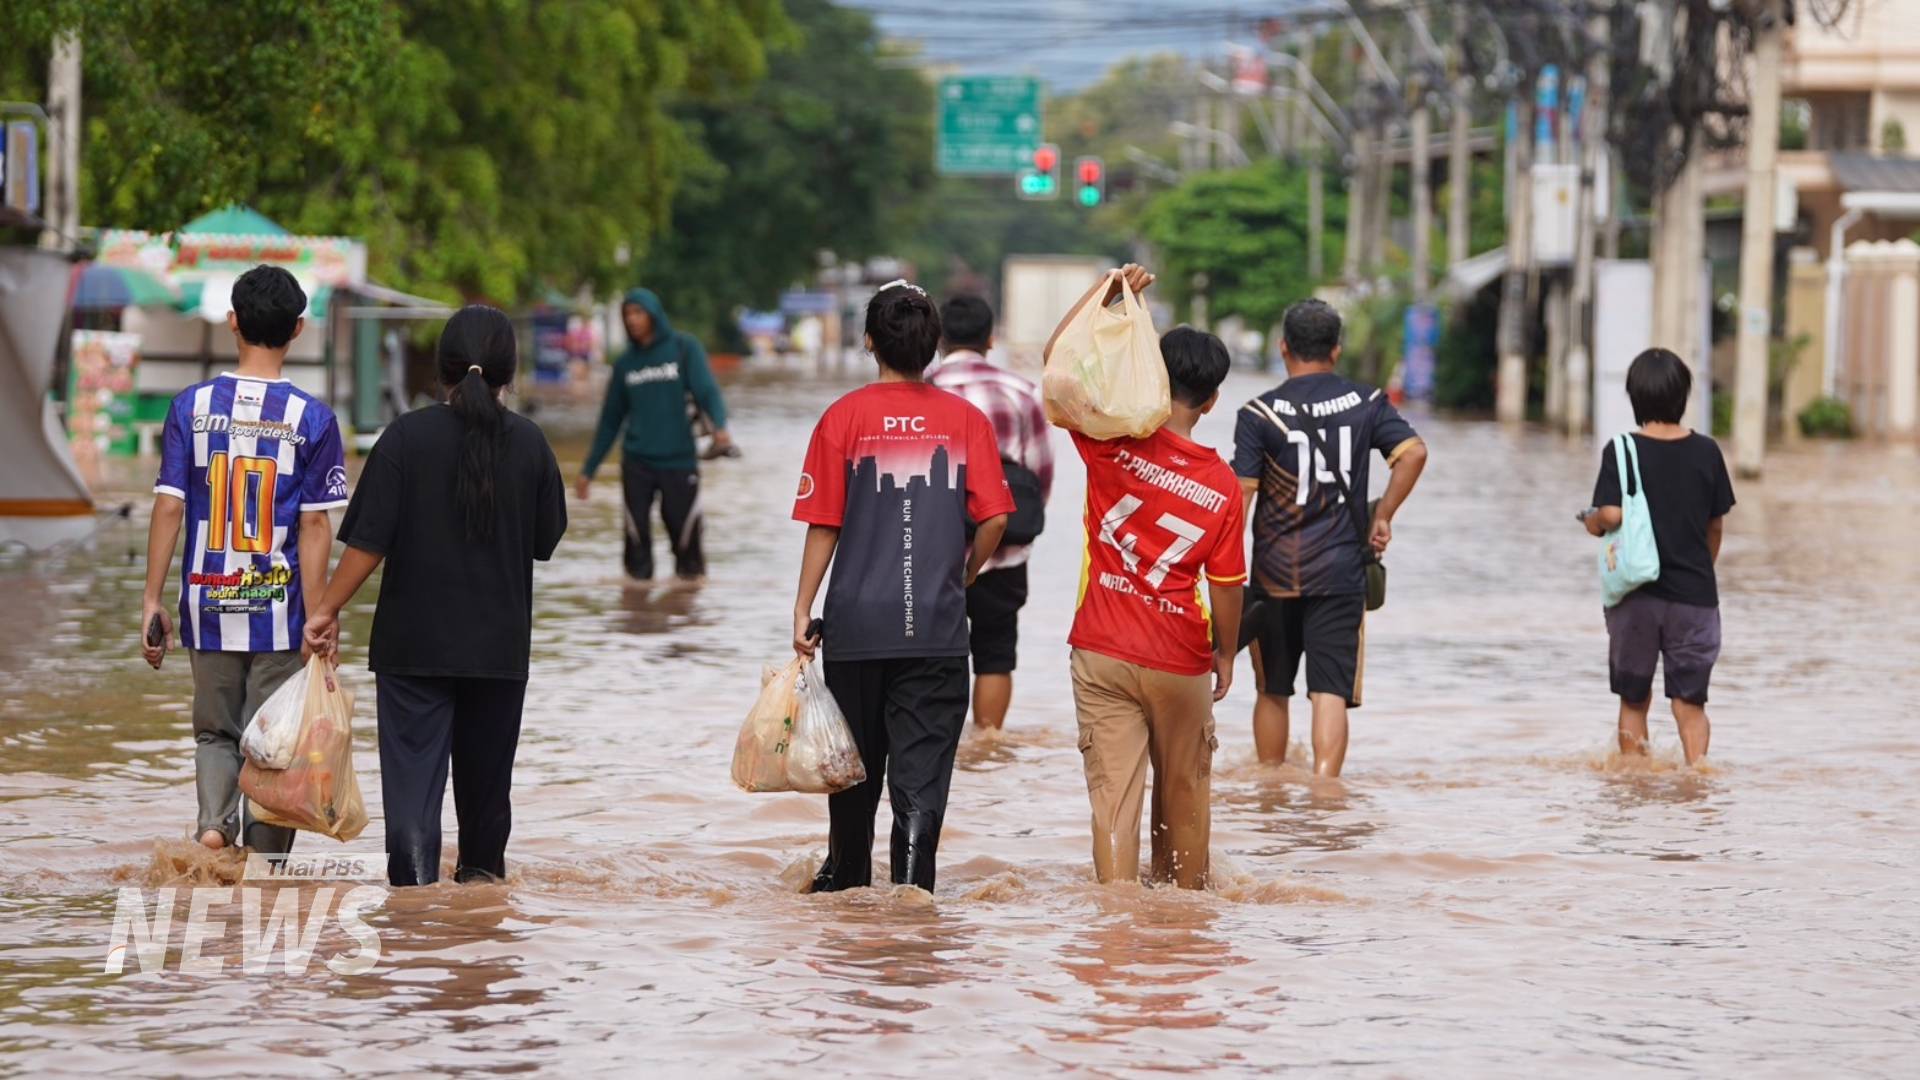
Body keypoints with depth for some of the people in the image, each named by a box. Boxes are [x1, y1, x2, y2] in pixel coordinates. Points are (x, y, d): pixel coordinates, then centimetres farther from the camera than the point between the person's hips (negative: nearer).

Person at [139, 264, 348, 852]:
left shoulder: (192, 406, -1)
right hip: (279, 607, -2)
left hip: (208, 606, 2)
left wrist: (152, 601, 3)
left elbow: (169, 507, -3)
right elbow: (315, 525, -7)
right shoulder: (312, 418, -6)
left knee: (214, 731, 17)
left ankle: (214, 819, -8)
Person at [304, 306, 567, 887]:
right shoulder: (529, 443, -2)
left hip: (414, 640, -3)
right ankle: (482, 867, 33)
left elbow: (368, 540, -12)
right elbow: (547, 538, 8)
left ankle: (414, 877, -17)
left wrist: (327, 610, -4)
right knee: (486, 762, 18)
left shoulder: (408, 436, -9)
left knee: (412, 761, -4)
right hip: (499, 642, 3)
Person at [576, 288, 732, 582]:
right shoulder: (625, 363, 11)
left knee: (685, 532, -3)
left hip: (679, 461, -3)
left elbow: (707, 391, -11)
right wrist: (588, 470, 15)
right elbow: (610, 421, 16)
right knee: (637, 533, -4)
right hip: (636, 463, 3)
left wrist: (719, 426, -31)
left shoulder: (684, 348, 1)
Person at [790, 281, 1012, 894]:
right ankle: (912, 884, -10)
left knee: (857, 759, 15)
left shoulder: (844, 418, -2)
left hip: (858, 622, 1)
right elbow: (994, 519, -3)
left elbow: (823, 526, -3)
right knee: (922, 765, 0)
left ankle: (846, 879, 30)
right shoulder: (966, 419, 0)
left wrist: (803, 610, 3)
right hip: (937, 625, 0)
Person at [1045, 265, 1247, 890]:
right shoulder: (1222, 486, -8)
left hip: (1102, 652, 0)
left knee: (1113, 794, -1)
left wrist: (1107, 290, -3)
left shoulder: (1115, 444, -10)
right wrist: (1225, 652, 14)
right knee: (1183, 793, 18)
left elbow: (1057, 357, -3)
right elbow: (1226, 586, -2)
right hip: (1180, 662, 0)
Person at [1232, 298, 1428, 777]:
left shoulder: (1260, 413, -4)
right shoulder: (1365, 402, 3)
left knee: (1272, 692, 15)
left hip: (1275, 571, 0)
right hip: (1341, 571, 0)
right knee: (1330, 692, -6)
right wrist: (1383, 517, 0)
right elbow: (1413, 452, -10)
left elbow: (1240, 494, -9)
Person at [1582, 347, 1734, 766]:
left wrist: (1590, 521, 6)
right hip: (1694, 592, 1)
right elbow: (1717, 526, 8)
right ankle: (1697, 766, -18)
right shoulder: (1706, 452, 0)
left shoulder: (1622, 451, -8)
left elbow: (1611, 515, -18)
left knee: (1634, 700, 14)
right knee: (1690, 701, 4)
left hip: (1636, 594, -1)